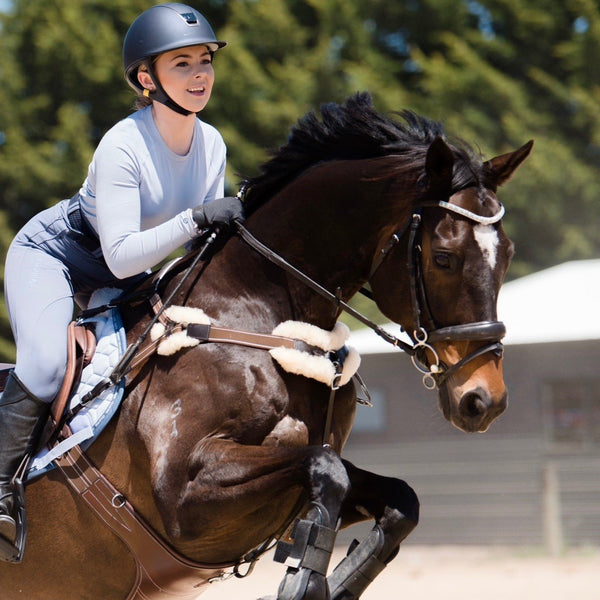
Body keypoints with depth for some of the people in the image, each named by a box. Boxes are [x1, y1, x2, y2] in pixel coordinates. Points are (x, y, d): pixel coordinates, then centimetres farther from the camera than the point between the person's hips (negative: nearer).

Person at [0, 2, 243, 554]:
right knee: (45, 368, -30)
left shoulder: (212, 145, -9)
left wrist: (241, 218, -19)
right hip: (50, 254, -7)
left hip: (119, 279, 7)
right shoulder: (122, 146, -30)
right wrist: (195, 219, -43)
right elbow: (122, 256, -35)